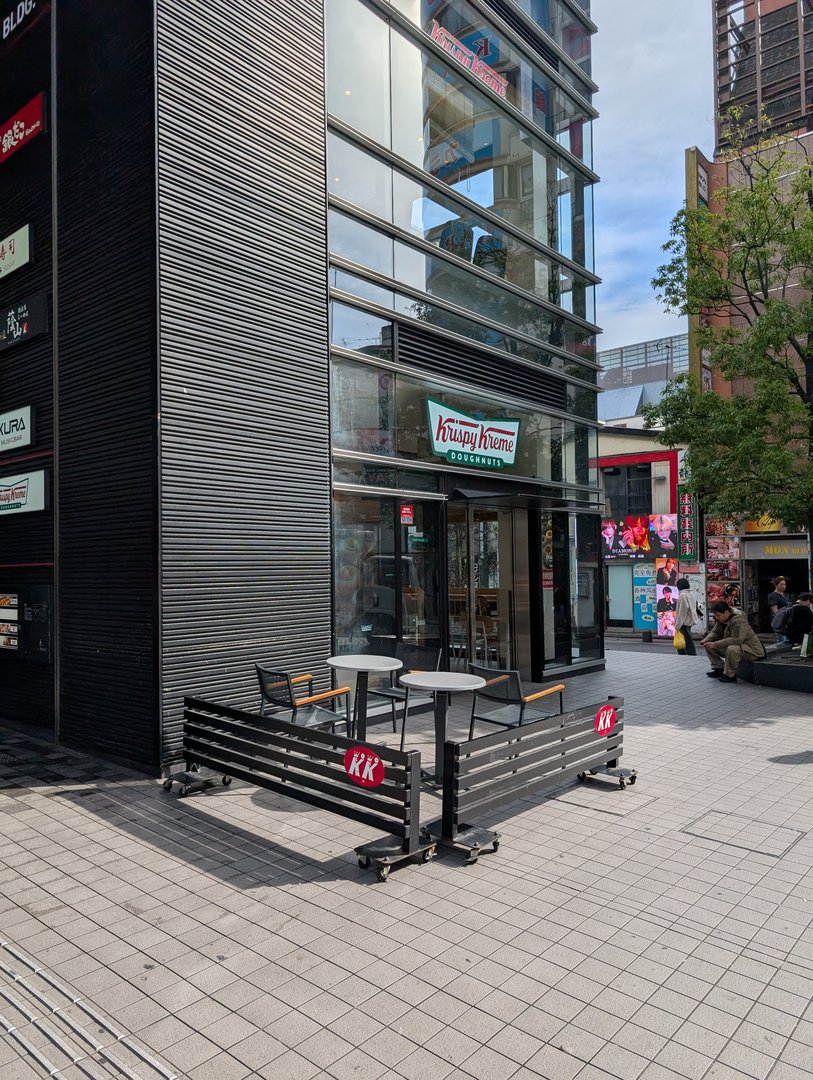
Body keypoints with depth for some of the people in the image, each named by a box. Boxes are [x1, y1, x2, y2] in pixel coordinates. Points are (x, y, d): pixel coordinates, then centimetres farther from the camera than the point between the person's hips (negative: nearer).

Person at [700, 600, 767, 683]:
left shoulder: (739, 621, -25)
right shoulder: (721, 620, 2)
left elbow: (737, 640, -34)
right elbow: (715, 632, 11)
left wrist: (715, 644, -36)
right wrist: (707, 639, -13)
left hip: (752, 649, -9)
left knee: (732, 649, -40)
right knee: (709, 646, -2)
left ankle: (730, 675, -20)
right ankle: (719, 669, 5)